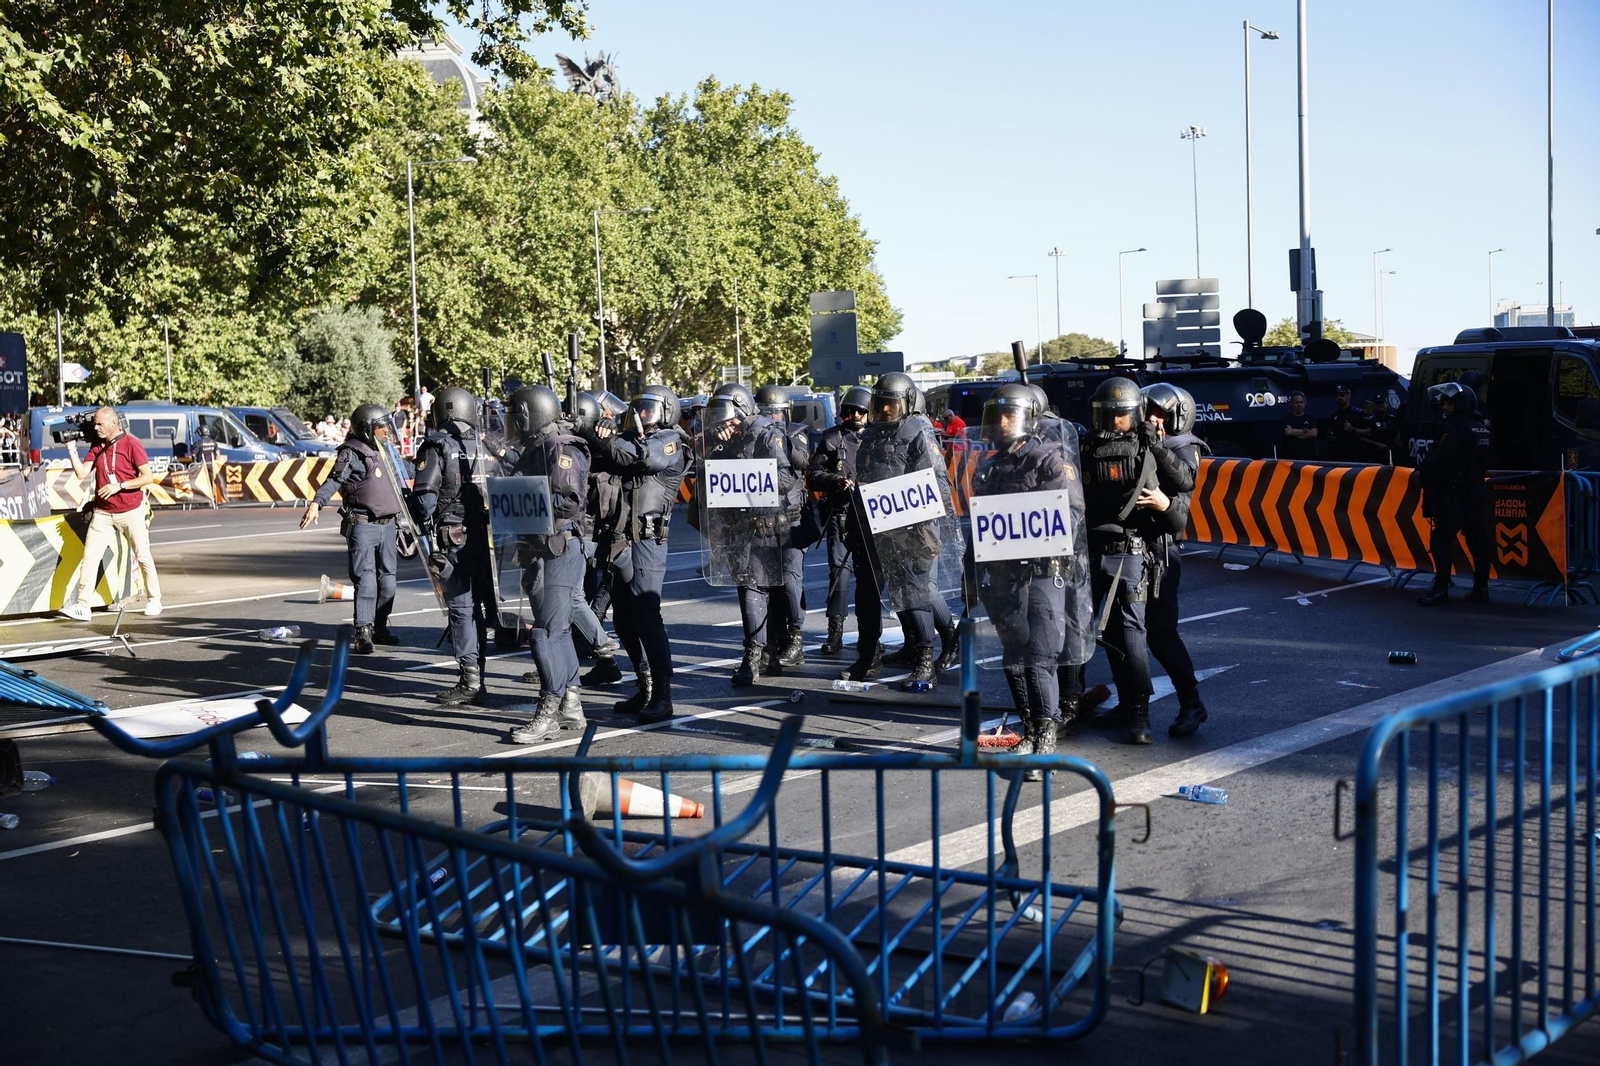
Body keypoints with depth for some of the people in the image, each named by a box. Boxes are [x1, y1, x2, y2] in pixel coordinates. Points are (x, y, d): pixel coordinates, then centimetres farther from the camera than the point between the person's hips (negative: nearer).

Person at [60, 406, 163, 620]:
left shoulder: (131, 444, -8)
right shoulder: (96, 447, 8)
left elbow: (148, 477, -12)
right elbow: (81, 472, 1)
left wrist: (119, 486, -18)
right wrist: (72, 449, -5)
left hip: (130, 512, -4)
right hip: (102, 513, 4)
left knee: (143, 557, 3)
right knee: (90, 556, -5)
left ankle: (154, 600, 16)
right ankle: (82, 605, -6)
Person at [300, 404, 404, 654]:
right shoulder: (352, 454, -9)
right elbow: (334, 480, -21)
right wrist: (317, 503, -36)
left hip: (388, 525, 8)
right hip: (362, 527, -8)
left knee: (387, 580, 12)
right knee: (366, 580, -10)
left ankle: (379, 627, 25)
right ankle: (363, 634, -8)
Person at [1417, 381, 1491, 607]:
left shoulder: (1455, 429, -14)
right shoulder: (1481, 428, 15)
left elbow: (1440, 462, -19)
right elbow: (1484, 462, 19)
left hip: (1453, 493, -9)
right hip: (1475, 491, 9)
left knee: (1442, 539, -8)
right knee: (1477, 538, 10)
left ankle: (1440, 590, -11)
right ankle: (1481, 588, 14)